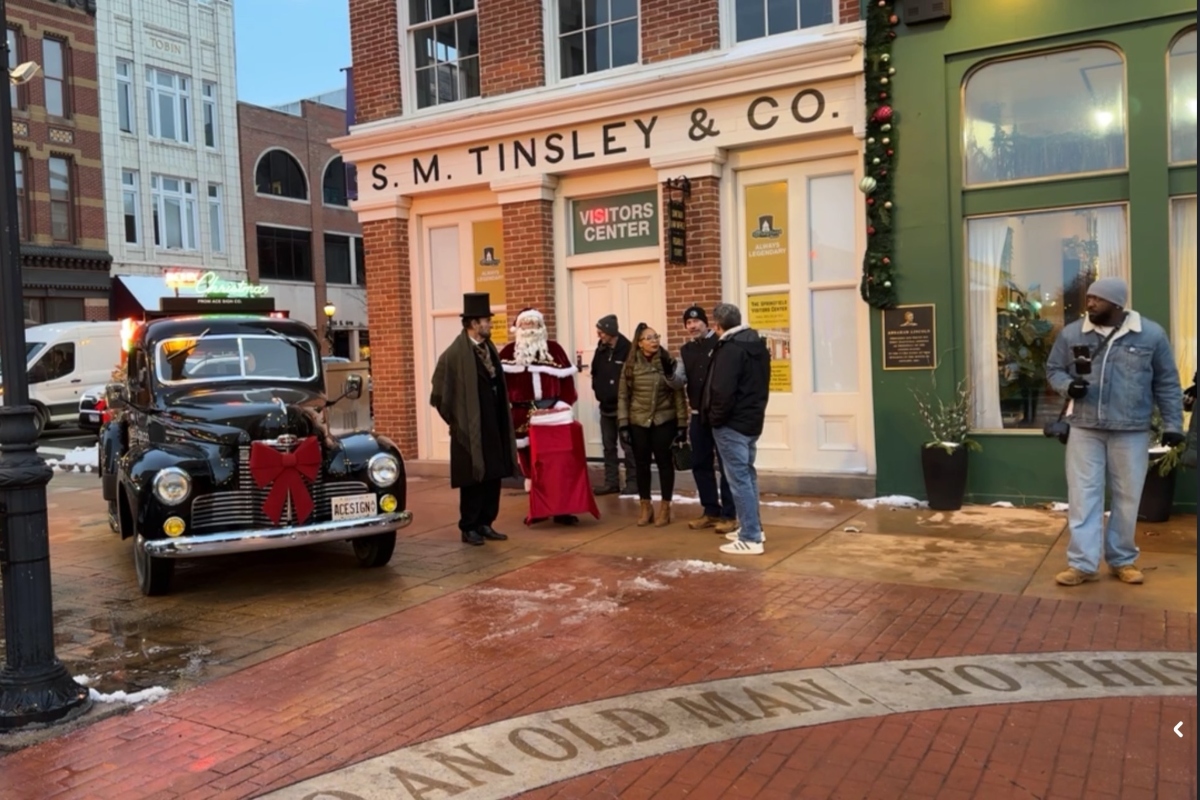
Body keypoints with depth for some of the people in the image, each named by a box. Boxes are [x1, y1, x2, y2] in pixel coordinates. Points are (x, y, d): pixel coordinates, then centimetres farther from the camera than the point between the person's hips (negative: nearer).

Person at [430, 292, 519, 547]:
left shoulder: (489, 348, 8)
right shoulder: (455, 354, -15)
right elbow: (440, 394, -12)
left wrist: (503, 419, 10)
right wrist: (457, 422, -5)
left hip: (494, 428, 7)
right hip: (471, 430, -7)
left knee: (493, 477, 12)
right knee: (473, 480, 3)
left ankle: (485, 524, 24)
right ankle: (468, 528, 17)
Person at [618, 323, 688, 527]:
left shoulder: (668, 363, -2)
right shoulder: (631, 365, 0)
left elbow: (678, 394, -2)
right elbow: (623, 396, 2)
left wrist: (682, 424, -5)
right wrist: (623, 425, -4)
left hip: (664, 421, -1)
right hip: (638, 422, 1)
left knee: (664, 462, 5)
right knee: (642, 464, 8)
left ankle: (665, 507, 17)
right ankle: (646, 506, 22)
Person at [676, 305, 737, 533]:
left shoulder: (720, 344, -7)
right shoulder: (685, 351, 11)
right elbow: (680, 381, 5)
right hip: (698, 415, 6)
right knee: (700, 464, 11)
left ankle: (729, 515, 8)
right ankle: (711, 511, 23)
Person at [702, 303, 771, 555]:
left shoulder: (730, 349, -18)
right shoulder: (757, 344, 12)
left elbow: (723, 390, -24)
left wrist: (715, 418, -11)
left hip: (731, 423, -10)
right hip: (752, 420, 10)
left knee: (738, 479, -6)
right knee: (747, 475, 18)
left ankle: (750, 538, -4)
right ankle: (752, 528, 26)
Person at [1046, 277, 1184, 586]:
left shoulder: (1151, 334, -2)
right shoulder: (1071, 334, 0)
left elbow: (1167, 383, 4)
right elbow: (1053, 369, 9)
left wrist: (1173, 424, 1)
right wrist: (1068, 385, -13)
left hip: (1132, 431, 0)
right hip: (1085, 429, 1)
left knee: (1127, 497, 9)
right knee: (1083, 495, 0)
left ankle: (1123, 559, 24)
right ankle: (1082, 563, 5)